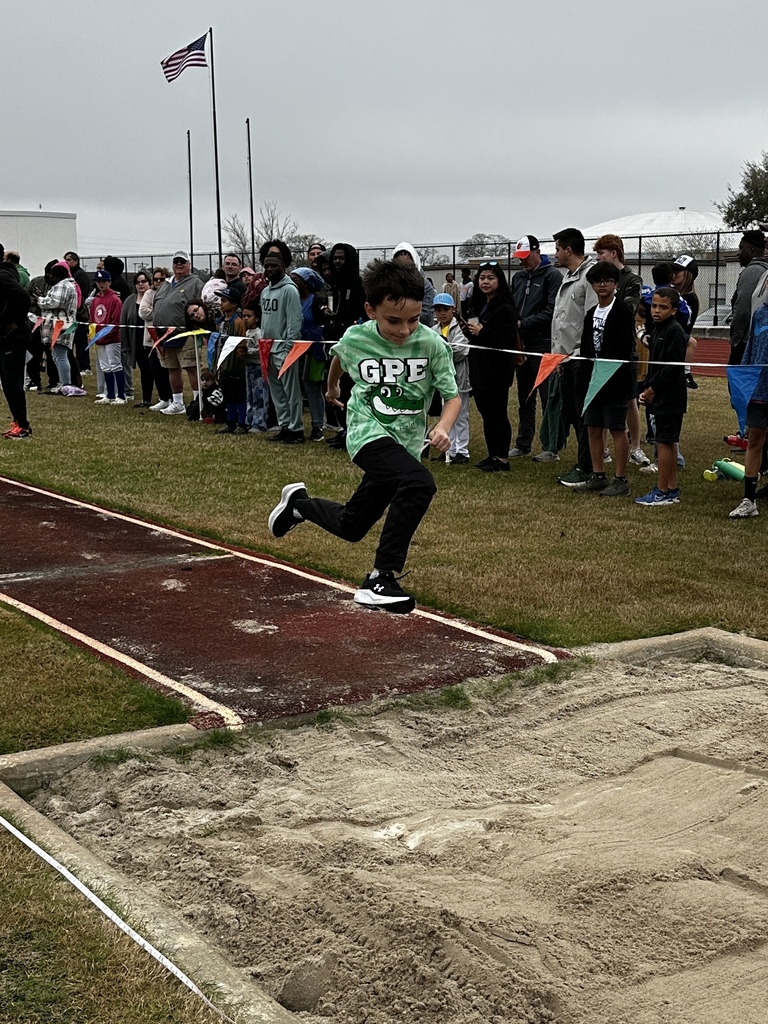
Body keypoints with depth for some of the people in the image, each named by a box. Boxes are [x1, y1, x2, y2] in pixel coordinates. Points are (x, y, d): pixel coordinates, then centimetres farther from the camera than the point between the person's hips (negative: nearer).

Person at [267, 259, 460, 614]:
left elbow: (452, 396, -8)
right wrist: (331, 386, 34)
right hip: (368, 434, -3)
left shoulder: (432, 344, -14)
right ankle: (381, 577, -25)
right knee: (419, 484, -33)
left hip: (406, 445, 3)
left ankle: (299, 502, 45)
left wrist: (443, 427, -29)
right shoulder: (354, 339, -11)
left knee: (351, 527, 15)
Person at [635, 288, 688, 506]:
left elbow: (673, 366, -19)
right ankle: (672, 490, 19)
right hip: (661, 396, 10)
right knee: (668, 442, 13)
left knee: (664, 442, -6)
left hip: (671, 396, -10)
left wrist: (653, 388, -14)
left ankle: (662, 492, -1)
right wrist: (647, 388, 7)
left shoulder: (674, 331, -14)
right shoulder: (657, 330, 14)